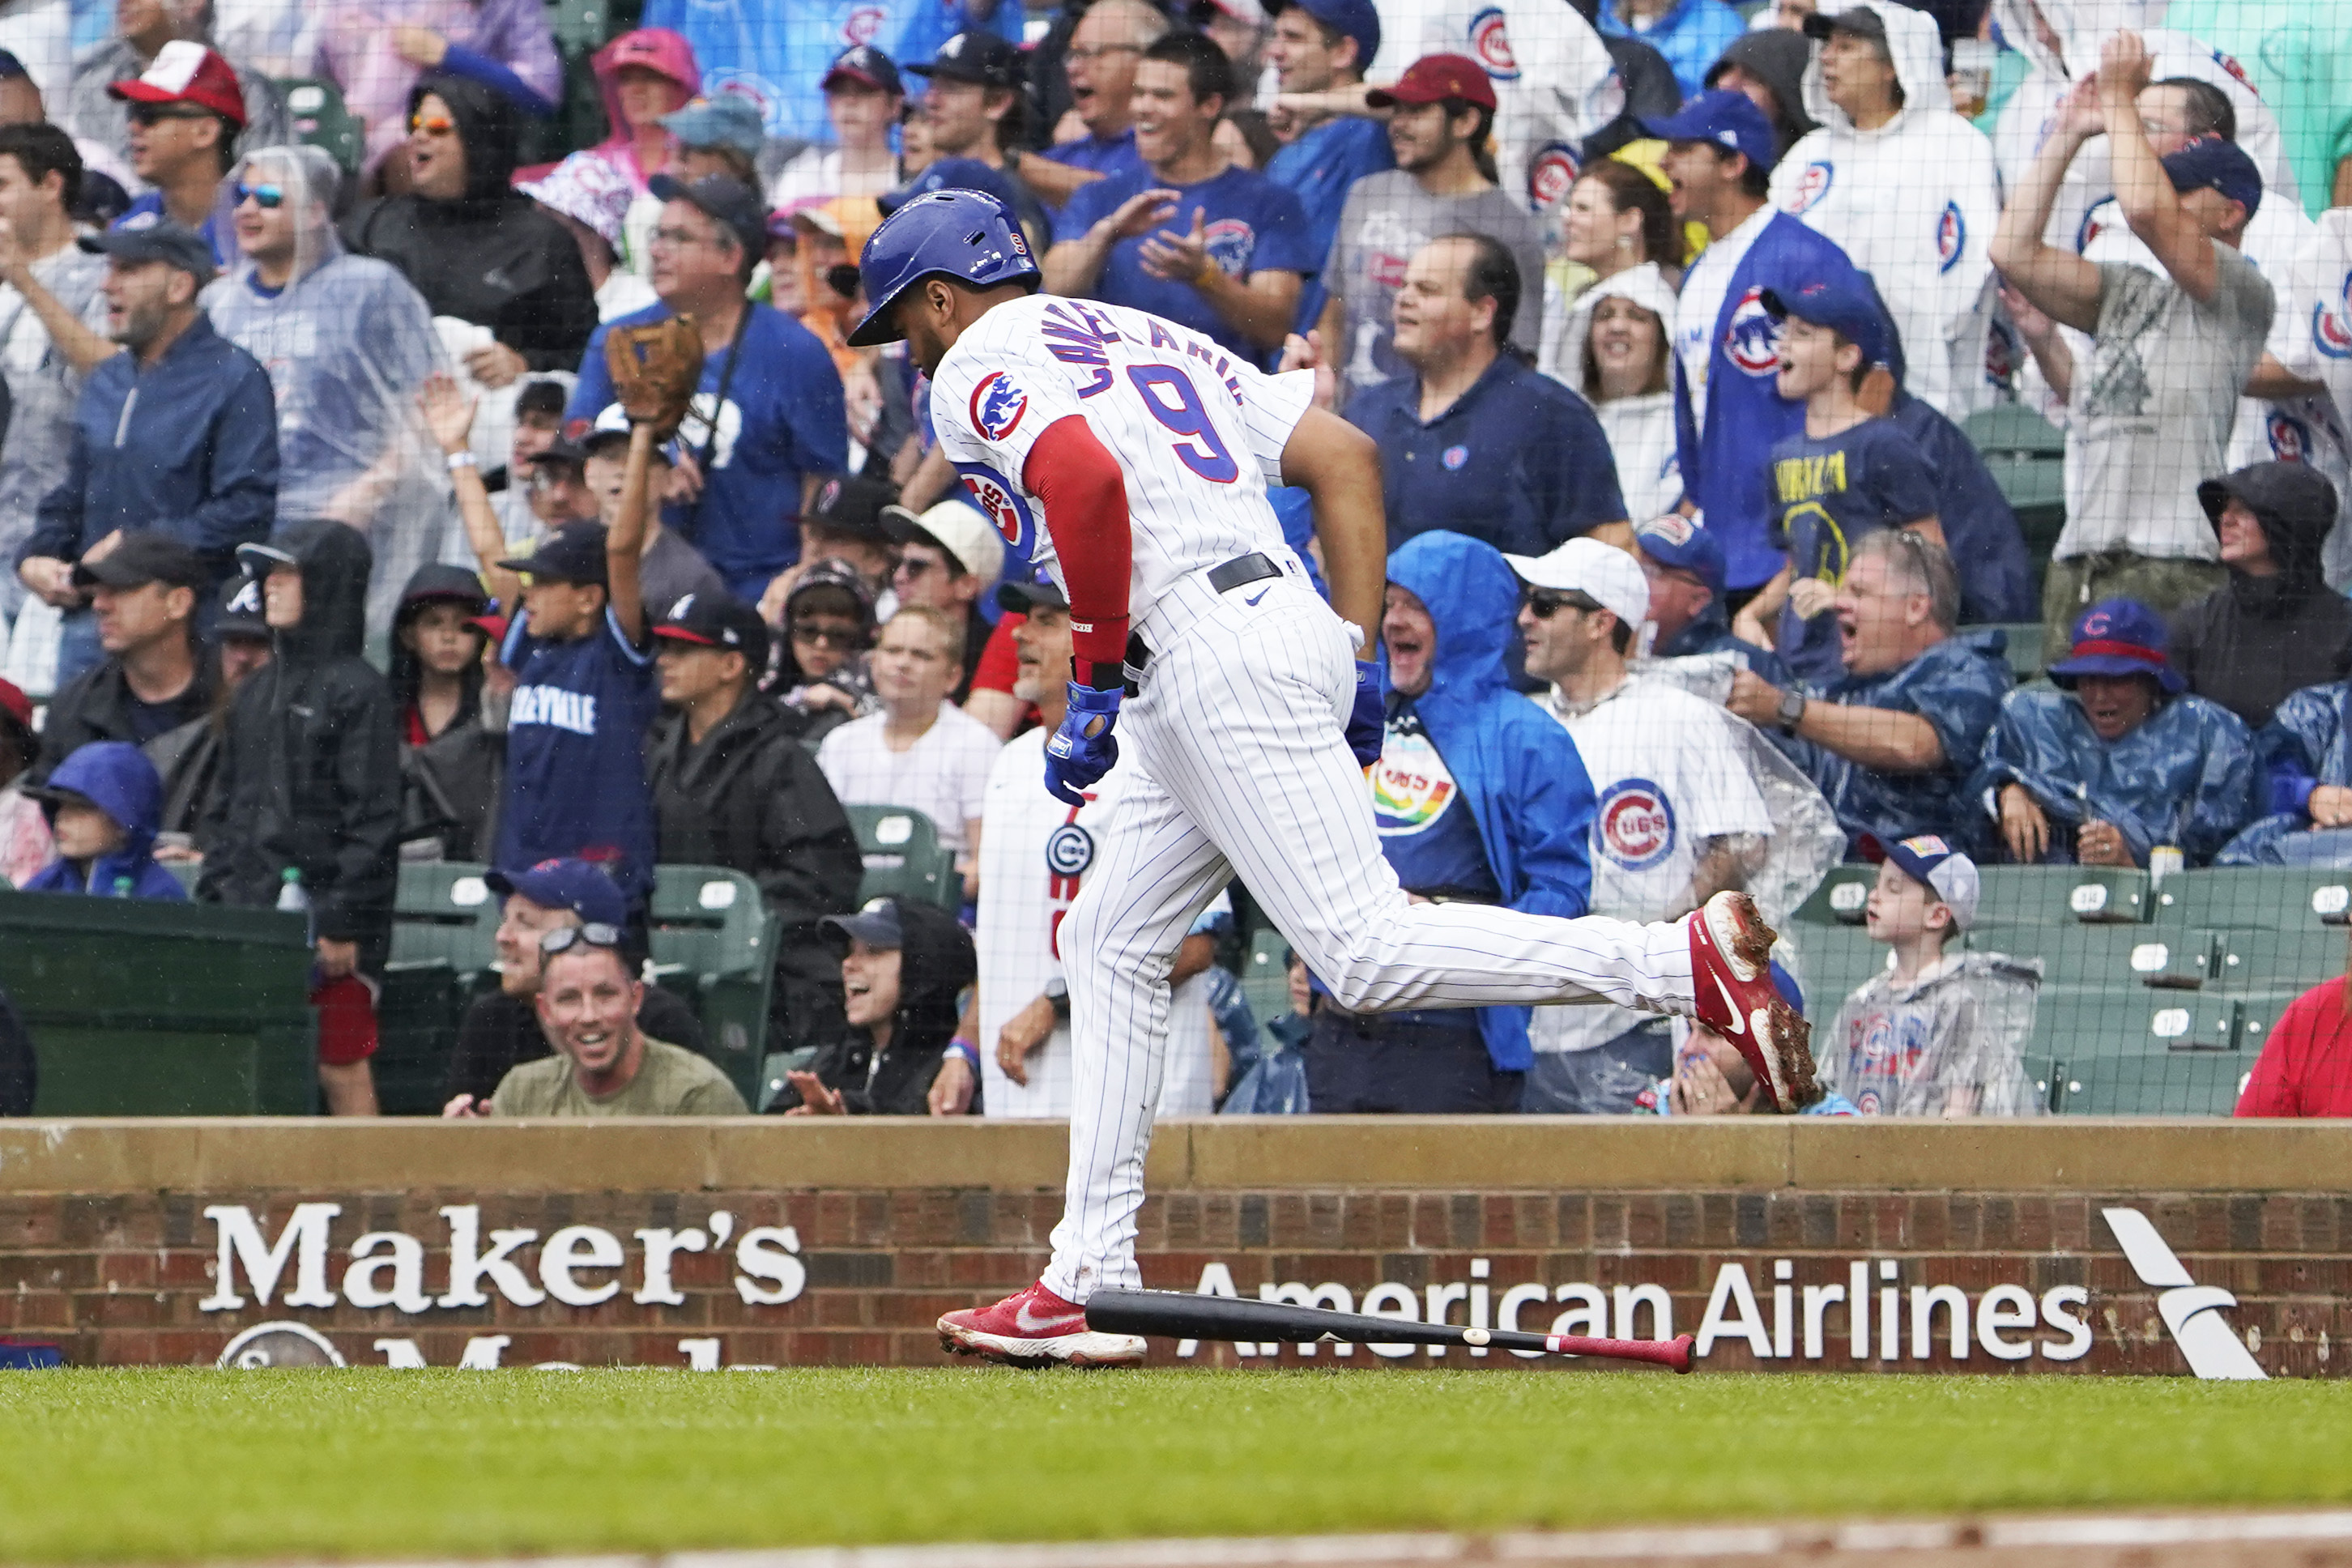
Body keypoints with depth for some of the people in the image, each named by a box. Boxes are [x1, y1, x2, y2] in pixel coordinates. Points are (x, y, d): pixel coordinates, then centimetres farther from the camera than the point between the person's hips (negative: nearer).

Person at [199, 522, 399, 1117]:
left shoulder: (357, 690, -6)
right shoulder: (258, 690, 17)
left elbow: (373, 821, -10)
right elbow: (224, 806, 22)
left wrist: (345, 924, -15)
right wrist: (212, 900, 14)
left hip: (319, 909, -7)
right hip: (249, 907, 7)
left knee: (341, 1068, -5)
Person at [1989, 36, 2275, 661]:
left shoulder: (2242, 293, 1)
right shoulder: (2129, 295, 24)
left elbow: (2146, 211, -13)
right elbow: (2014, 252, 18)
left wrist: (2120, 98, 0)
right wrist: (2066, 135, 17)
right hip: (2077, 562, 7)